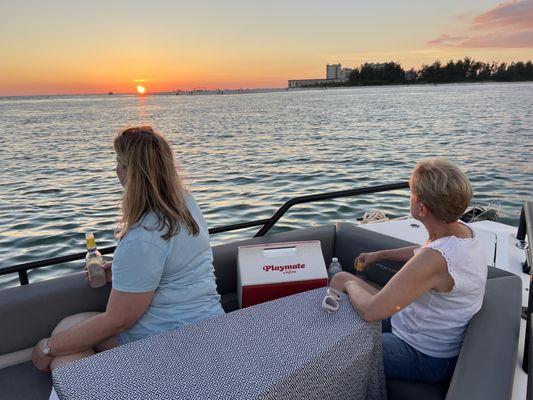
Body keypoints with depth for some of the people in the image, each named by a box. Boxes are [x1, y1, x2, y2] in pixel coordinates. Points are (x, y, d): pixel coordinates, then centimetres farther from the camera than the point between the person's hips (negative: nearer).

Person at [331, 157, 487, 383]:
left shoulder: (436, 259, -39)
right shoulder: (463, 231, -9)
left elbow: (370, 311, -36)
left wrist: (349, 283, -16)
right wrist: (379, 255, 17)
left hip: (426, 359, -8)